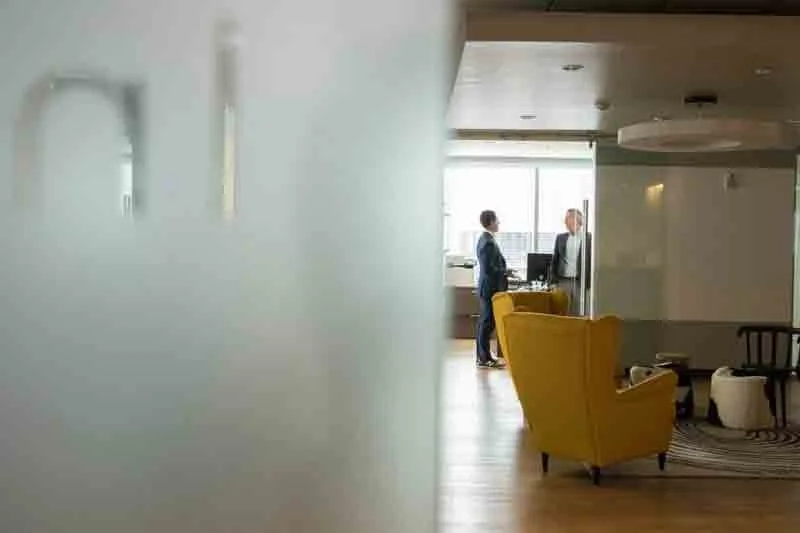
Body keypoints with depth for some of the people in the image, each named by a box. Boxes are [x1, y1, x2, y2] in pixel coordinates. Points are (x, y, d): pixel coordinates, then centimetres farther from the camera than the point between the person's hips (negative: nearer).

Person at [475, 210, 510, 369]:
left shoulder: (484, 239, 12)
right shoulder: (489, 242, -19)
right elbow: (489, 269, -24)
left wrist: (503, 271, 9)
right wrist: (505, 272, -13)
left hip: (486, 287, 10)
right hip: (490, 288, -10)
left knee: (485, 322, 14)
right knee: (487, 323, -4)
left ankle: (482, 357, 21)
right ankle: (484, 359, 1)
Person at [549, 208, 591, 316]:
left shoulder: (589, 238, -2)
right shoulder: (560, 237, 10)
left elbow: (593, 261, -3)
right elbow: (554, 260, 13)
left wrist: (590, 283, -7)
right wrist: (553, 280, 6)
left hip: (581, 282, -3)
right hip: (563, 281, 3)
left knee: (578, 314, 0)